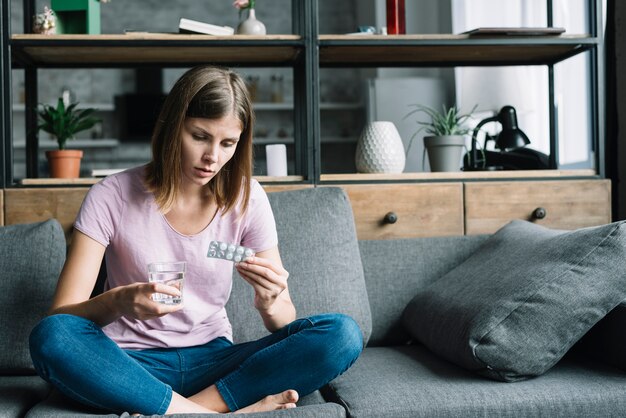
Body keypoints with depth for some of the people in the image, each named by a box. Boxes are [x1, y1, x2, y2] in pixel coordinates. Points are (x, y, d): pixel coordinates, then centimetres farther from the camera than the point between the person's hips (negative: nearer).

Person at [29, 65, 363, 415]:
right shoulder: (111, 197, -8)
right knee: (50, 337, -32)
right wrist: (117, 302, -35)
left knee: (343, 334, -19)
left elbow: (285, 323, -2)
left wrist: (269, 304, -26)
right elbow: (60, 317, -13)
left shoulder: (247, 198, -2)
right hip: (132, 365, -1)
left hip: (213, 360, 2)